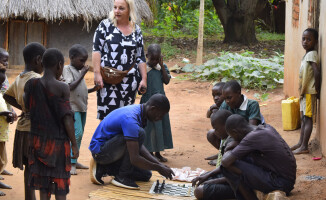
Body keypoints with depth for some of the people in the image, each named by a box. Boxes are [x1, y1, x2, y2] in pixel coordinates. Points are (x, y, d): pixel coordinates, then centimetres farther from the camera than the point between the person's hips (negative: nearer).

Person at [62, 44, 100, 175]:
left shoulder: (79, 71, 17)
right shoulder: (67, 69, -8)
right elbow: (70, 86, -21)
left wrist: (93, 89, 8)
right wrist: (82, 74, -20)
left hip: (82, 107, 9)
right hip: (73, 107, -9)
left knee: (79, 135, 11)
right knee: (77, 133, -16)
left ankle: (74, 161, 19)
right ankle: (71, 164, -15)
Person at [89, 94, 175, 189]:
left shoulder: (138, 110, 2)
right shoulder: (131, 119, -29)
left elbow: (139, 146, 12)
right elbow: (134, 159, -31)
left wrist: (159, 163, 1)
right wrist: (158, 168, -19)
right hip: (99, 150, -10)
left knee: (146, 175, 7)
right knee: (140, 133, -27)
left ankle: (103, 168, 10)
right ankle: (122, 177, -16)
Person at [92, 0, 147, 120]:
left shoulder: (136, 30, 11)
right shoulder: (106, 25, 3)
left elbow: (140, 57, 14)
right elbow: (96, 49, -2)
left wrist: (144, 79, 7)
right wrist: (97, 73, -11)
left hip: (129, 79, 3)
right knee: (107, 115, -7)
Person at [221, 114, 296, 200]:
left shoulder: (251, 138, -17)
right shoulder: (268, 128, 8)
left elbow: (225, 162, -19)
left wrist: (227, 152, 3)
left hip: (279, 183, -9)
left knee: (229, 166, -11)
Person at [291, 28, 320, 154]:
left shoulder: (311, 54, -16)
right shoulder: (307, 55, 13)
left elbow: (317, 72, -26)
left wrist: (316, 89, -17)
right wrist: (301, 90, 14)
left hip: (309, 92, -10)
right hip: (304, 92, 10)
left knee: (307, 119, -6)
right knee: (303, 118, 16)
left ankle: (304, 147, -3)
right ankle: (301, 143, 25)